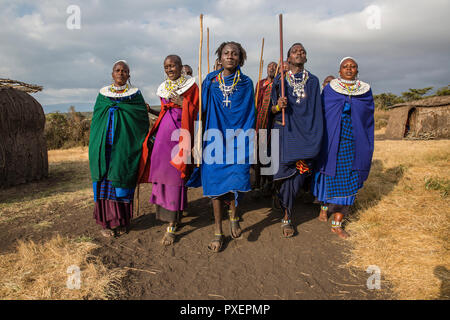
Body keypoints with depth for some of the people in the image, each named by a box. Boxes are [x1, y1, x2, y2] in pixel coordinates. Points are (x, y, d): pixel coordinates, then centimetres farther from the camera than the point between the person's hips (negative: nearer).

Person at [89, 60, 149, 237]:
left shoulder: (135, 95, 6)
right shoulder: (103, 94, 14)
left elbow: (143, 120, 3)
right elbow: (96, 120, 15)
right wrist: (96, 146, 9)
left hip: (124, 146, -2)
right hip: (105, 147, 3)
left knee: (121, 180, -2)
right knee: (105, 182, 1)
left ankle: (123, 221, 9)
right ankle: (108, 220, 10)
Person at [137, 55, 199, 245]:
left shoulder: (191, 85, 2)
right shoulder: (163, 88, 18)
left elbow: (195, 111, -1)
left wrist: (182, 102, -14)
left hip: (180, 133, -5)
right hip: (164, 131, 6)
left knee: (175, 174, -8)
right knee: (161, 170, 2)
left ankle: (172, 226, -4)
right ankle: (174, 211, 21)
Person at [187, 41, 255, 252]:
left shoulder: (246, 84, 6)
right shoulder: (211, 81, 7)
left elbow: (250, 115, 6)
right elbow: (202, 110, 8)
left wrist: (248, 137, -2)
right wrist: (201, 136, 2)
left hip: (238, 138, 0)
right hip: (216, 138, 0)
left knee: (236, 178, -10)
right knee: (216, 181, 0)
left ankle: (233, 215, 22)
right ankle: (218, 231, 11)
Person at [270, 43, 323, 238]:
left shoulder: (313, 81, 10)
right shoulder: (280, 81, 5)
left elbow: (316, 110, 11)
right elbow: (272, 110, 5)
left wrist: (316, 135, 2)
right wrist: (278, 106, -18)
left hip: (306, 133, 2)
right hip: (285, 132, -2)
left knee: (300, 173, 0)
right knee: (286, 171, -5)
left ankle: (283, 199, 26)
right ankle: (286, 217, 9)